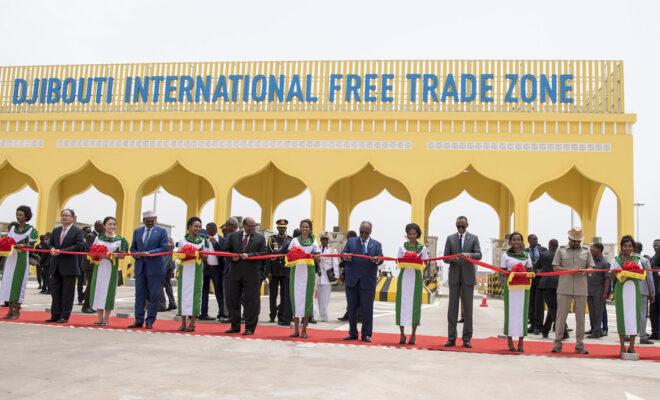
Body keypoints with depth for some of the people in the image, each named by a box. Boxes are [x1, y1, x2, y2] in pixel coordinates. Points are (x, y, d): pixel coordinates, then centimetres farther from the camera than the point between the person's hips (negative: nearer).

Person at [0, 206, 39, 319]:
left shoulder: (31, 230, -2)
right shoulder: (12, 228, 12)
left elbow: (31, 246, -3)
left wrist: (21, 246, -19)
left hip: (22, 259, -5)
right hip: (10, 257, 5)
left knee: (18, 282, -3)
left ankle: (17, 310, 3)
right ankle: (10, 310, 9)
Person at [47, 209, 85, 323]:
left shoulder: (77, 231, -4)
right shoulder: (56, 230, 16)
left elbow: (79, 246, -14)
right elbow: (50, 243, 20)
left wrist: (61, 251, -19)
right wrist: (52, 249, -5)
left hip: (69, 266, -6)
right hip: (56, 266, 6)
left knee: (67, 293, 1)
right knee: (55, 292, 8)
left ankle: (64, 316, 6)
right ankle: (55, 315, 15)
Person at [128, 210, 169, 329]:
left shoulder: (161, 231, 1)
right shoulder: (137, 231, 13)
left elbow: (164, 248, -7)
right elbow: (133, 248, 17)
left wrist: (150, 252, -19)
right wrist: (135, 254, -5)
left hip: (155, 267, -4)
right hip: (140, 267, 4)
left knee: (154, 295, 0)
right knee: (139, 294, 6)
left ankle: (150, 321, 6)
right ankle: (139, 320, 12)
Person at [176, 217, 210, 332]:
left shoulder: (203, 241, 7)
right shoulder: (182, 240, 9)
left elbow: (205, 257, 6)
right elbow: (179, 255, 9)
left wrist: (200, 254, -14)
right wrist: (184, 254, -11)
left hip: (196, 271, -1)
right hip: (184, 270, 1)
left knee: (194, 293, -3)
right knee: (183, 293, 2)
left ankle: (192, 323, 3)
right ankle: (183, 323, 10)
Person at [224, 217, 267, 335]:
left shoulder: (260, 238, 3)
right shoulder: (233, 236, 8)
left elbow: (263, 253, -5)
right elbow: (227, 250, 14)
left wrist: (249, 255, -17)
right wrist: (232, 256, -6)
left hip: (252, 273, -3)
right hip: (235, 272, 3)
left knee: (251, 301, -3)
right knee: (233, 299, 10)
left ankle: (250, 328, 5)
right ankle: (235, 326, 22)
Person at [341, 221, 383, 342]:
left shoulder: (376, 244, 10)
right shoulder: (351, 241, 12)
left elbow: (381, 259, -1)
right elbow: (343, 253, 2)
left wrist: (377, 260, -25)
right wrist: (345, 256, -22)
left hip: (368, 281, -1)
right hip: (352, 280, 1)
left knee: (367, 309, 0)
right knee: (352, 308, 7)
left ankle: (366, 334, 9)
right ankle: (353, 333, 17)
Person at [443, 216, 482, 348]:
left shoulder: (473, 238, 5)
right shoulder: (450, 238, 9)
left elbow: (479, 255, -6)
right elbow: (445, 257, 5)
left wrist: (468, 255, -26)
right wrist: (452, 258, -17)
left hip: (468, 276, -1)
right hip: (454, 276, 1)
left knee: (468, 308, 2)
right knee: (452, 307, 3)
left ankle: (467, 339, 8)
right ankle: (451, 338, 7)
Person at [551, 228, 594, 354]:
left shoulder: (586, 251, 11)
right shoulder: (561, 250, 6)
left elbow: (591, 268, 11)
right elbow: (555, 267, 2)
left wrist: (584, 271, -12)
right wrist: (569, 270, -13)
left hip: (581, 289, 2)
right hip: (564, 288, -2)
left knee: (580, 317, 6)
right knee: (561, 315, 0)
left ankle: (579, 345, 14)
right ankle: (557, 343, 6)